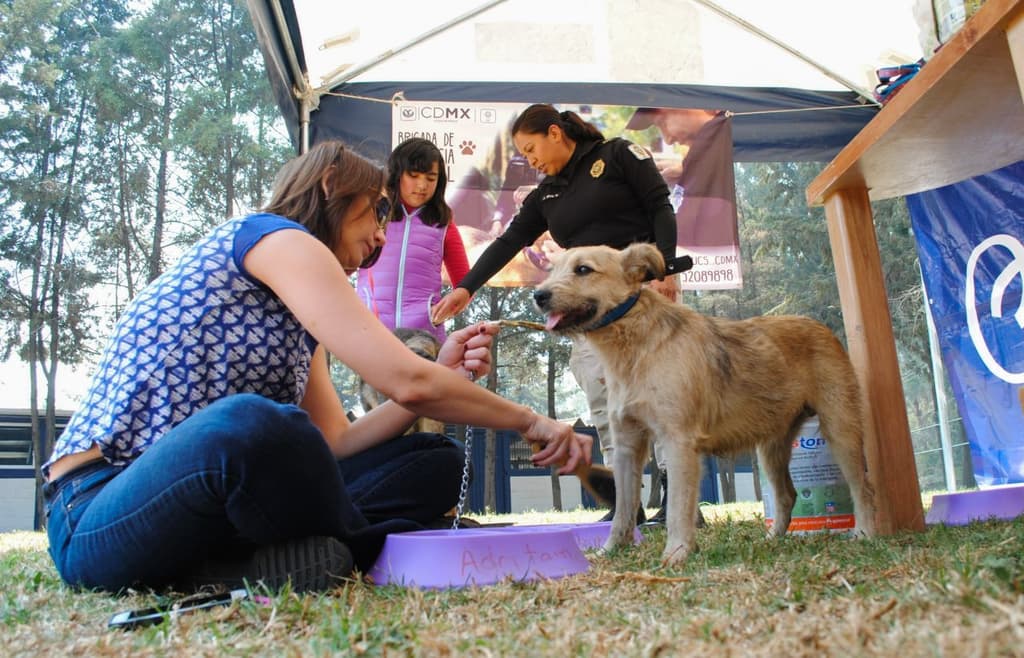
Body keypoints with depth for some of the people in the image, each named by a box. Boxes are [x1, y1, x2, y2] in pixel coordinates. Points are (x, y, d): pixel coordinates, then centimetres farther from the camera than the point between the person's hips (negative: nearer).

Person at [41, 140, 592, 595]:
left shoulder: (300, 311, 17)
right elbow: (404, 380, -19)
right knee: (249, 422, -42)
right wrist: (528, 420, -7)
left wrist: (444, 376, 1)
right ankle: (346, 549, -12)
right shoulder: (273, 236, -10)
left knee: (436, 462, 1)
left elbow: (334, 445, 8)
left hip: (220, 502, 9)